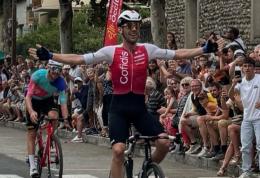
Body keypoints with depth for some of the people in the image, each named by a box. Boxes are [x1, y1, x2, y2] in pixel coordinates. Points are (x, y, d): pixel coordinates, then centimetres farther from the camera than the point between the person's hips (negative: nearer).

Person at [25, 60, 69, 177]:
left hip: (47, 100, 1)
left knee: (54, 116, -32)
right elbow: (28, 96, -33)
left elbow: (63, 101, -25)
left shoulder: (60, 82, -26)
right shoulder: (38, 75, -32)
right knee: (31, 133, -5)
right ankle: (32, 165, 0)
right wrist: (31, 112, -49)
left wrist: (65, 118, -39)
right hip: (34, 101, -1)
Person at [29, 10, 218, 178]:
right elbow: (80, 59, -9)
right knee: (118, 150, -15)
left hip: (139, 107, 2)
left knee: (164, 142, -11)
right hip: (119, 108, -2)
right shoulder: (111, 51, -5)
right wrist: (50, 56, -18)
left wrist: (205, 50, -2)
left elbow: (178, 54, 4)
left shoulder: (147, 49, 2)